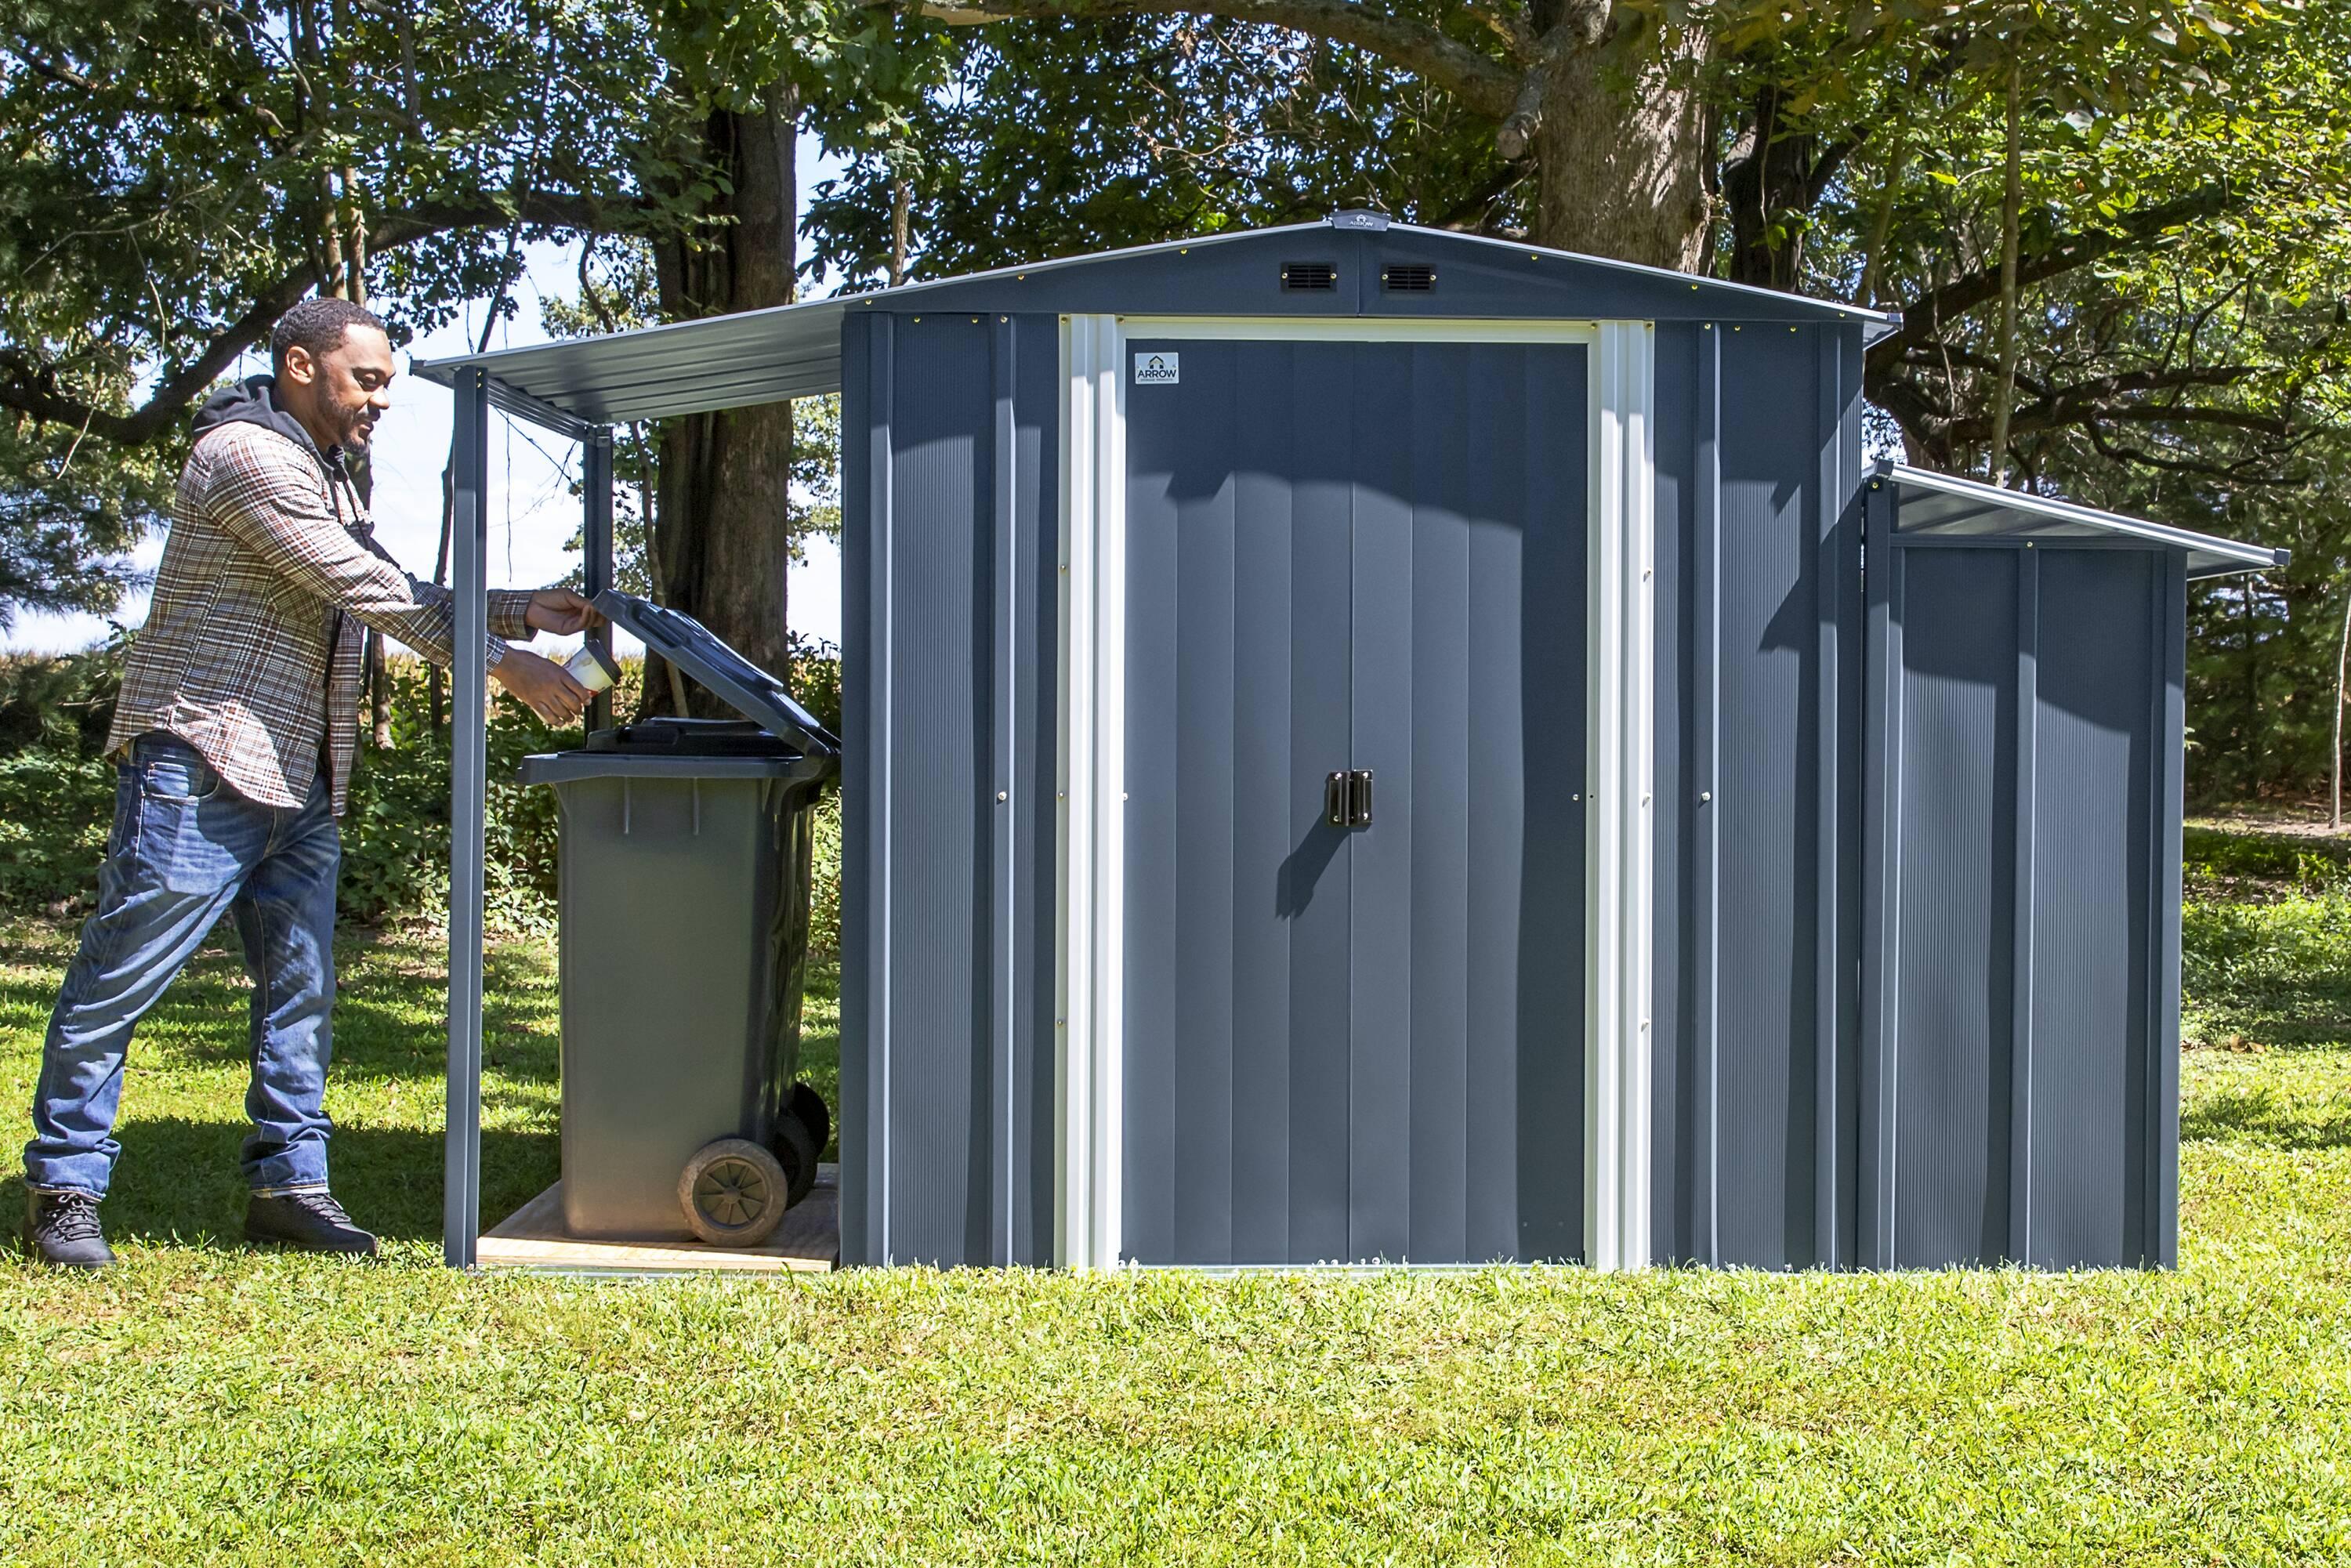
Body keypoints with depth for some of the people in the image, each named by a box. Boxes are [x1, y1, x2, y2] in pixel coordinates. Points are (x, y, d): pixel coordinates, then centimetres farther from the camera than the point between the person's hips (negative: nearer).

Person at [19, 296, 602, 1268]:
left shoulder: (328, 480, 21)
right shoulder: (247, 455, -12)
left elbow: (397, 595, 19)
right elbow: (371, 593, -17)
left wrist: (523, 612, 6)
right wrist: (505, 664, -15)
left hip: (299, 787, 10)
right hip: (201, 769, -10)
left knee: (302, 990, 7)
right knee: (116, 985, -1)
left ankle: (288, 1183, 14)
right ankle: (62, 1186, 7)